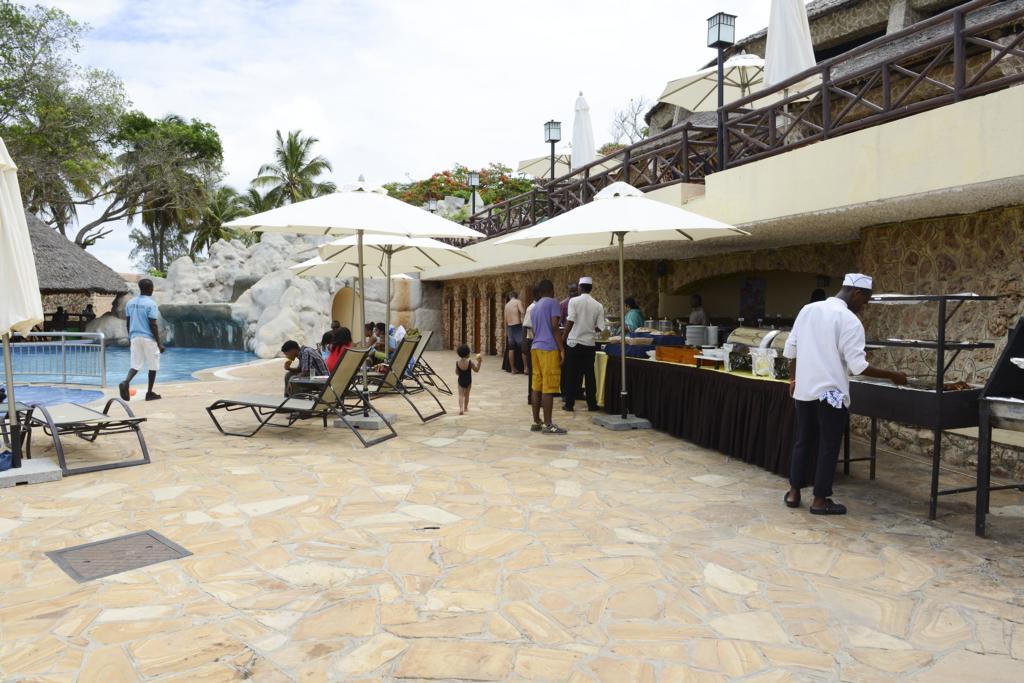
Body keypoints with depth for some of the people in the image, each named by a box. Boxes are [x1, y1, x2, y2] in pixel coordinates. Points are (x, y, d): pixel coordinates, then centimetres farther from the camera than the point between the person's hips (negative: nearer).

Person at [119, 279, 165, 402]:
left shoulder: (130, 303, 8)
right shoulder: (151, 304, -12)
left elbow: (128, 322, 13)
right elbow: (153, 325, -14)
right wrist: (159, 343, -11)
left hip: (134, 337, 6)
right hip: (149, 338, -6)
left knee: (135, 365, 8)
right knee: (153, 366, 8)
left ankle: (126, 382, -20)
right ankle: (149, 393, 12)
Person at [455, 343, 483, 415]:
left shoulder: (457, 362, -8)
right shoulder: (470, 362, -18)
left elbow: (456, 372, 1)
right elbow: (476, 370, -10)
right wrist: (479, 362, -4)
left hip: (460, 380, 1)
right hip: (468, 381, -1)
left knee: (461, 395, 2)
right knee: (466, 395, 16)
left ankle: (461, 408, -15)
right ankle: (465, 408, 30)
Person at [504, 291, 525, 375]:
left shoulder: (507, 305, 17)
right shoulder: (518, 302, 0)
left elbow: (505, 319, 16)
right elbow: (522, 312, -16)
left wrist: (506, 331, 19)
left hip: (510, 327, 6)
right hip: (517, 326, -6)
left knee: (511, 348, 6)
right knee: (523, 347, -4)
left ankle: (513, 369, 9)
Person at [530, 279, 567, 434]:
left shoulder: (534, 308, 20)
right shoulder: (552, 303, -3)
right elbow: (554, 328, -12)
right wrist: (562, 349, -12)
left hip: (535, 348, 8)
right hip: (549, 349, -8)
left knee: (537, 387, 9)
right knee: (549, 388, -7)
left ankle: (536, 422, 12)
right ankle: (548, 424, -6)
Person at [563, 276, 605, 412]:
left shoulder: (574, 301, -7)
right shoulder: (598, 305, 2)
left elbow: (570, 322, -14)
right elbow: (600, 327, 0)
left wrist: (563, 338, -4)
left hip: (574, 342, -3)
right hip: (590, 343, 3)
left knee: (572, 374, 4)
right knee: (589, 374, 10)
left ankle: (569, 404, 8)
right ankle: (592, 404, 13)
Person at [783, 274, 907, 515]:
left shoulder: (808, 309, 6)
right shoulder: (849, 320, -13)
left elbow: (790, 349, 9)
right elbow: (858, 366, -15)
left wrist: (794, 378, 19)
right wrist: (892, 375, -4)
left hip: (804, 389, 6)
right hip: (831, 393, -6)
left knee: (803, 442, 16)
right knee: (828, 447, 5)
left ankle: (794, 492, 22)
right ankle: (820, 500, 12)